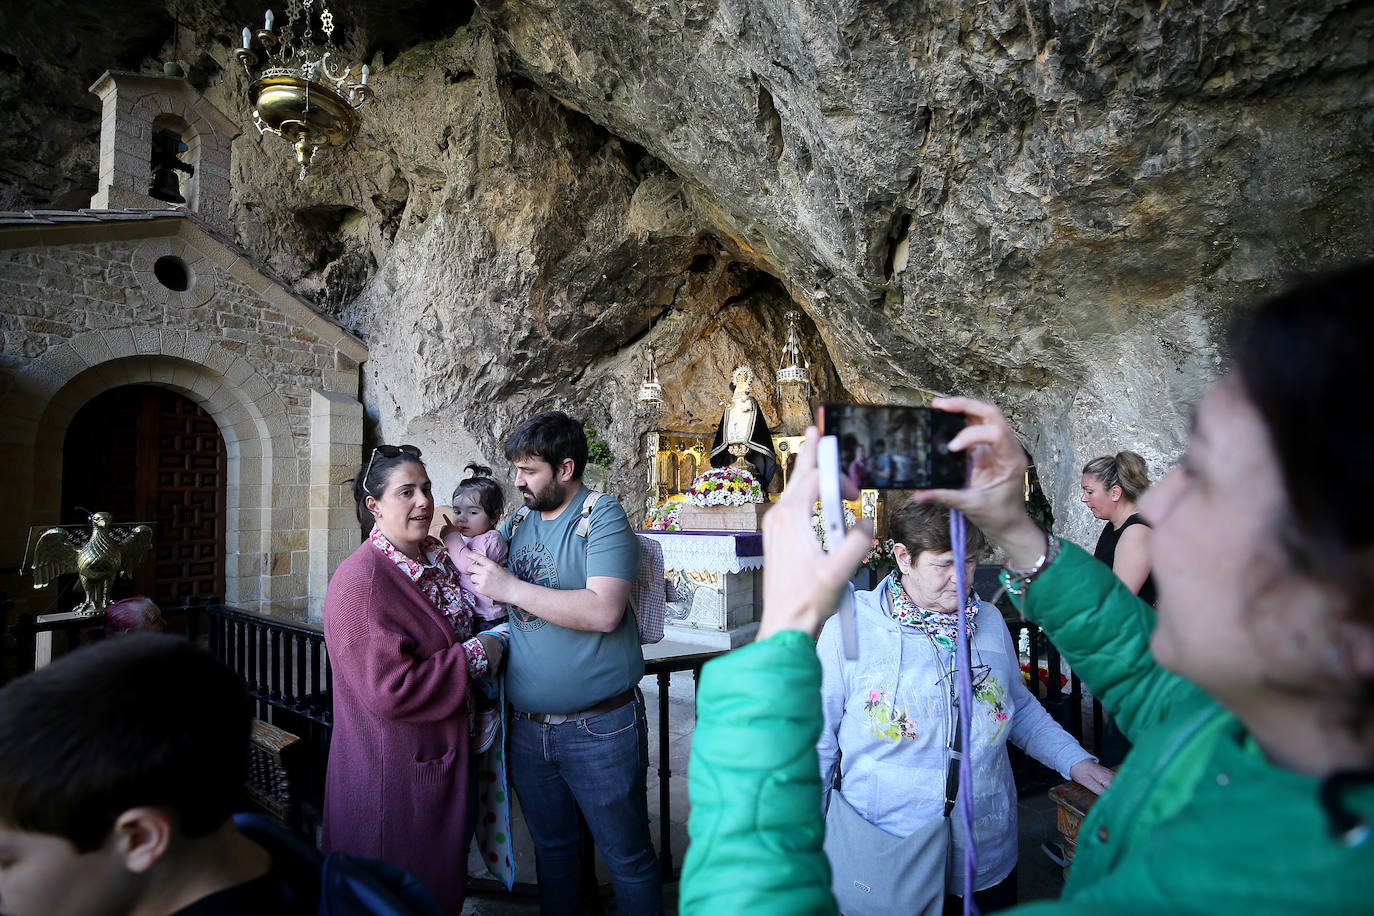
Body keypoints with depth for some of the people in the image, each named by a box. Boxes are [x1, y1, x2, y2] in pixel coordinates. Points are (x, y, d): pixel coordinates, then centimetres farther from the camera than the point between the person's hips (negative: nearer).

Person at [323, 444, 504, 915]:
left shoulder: (439, 555, 4)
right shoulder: (362, 580, -23)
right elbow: (389, 690, -28)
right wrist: (474, 656, -20)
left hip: (445, 752, 8)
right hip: (393, 771, -8)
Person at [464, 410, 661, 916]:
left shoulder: (602, 517, -11)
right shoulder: (516, 523, 10)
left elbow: (603, 611, -25)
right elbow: (489, 597, 19)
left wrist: (511, 587, -20)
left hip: (599, 728, -6)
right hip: (527, 727, 6)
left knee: (627, 856, 8)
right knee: (551, 848, 22)